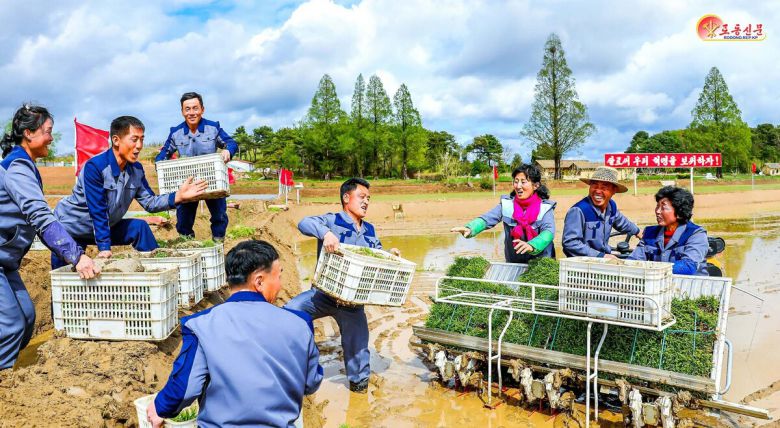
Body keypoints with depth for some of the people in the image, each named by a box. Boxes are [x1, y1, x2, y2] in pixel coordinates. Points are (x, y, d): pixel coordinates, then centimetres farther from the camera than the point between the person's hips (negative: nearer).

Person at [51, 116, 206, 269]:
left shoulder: (136, 169, -6)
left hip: (104, 227, 6)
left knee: (140, 227, -6)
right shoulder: (95, 167, -28)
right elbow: (97, 211, -28)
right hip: (70, 230, -6)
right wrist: (104, 248, -28)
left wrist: (179, 196, -20)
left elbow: (149, 202, -5)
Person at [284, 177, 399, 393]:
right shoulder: (332, 221, -5)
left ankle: (359, 381, 35)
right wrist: (326, 232, -41)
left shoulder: (369, 231, 14)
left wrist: (390, 255, 0)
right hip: (324, 293, -4)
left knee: (357, 343, 10)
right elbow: (304, 223, -23)